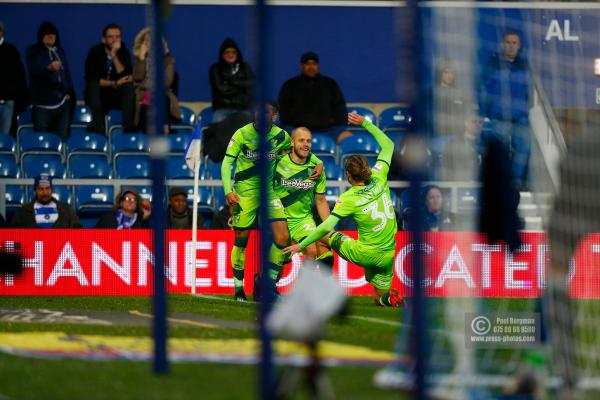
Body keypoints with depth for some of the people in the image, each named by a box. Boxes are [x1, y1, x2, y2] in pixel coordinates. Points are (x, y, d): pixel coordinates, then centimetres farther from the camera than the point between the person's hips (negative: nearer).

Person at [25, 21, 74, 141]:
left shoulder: (60, 51, 17)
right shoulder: (33, 51, 0)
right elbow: (35, 69, -18)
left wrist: (69, 92, 10)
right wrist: (49, 67, -39)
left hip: (62, 101, 4)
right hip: (43, 102, -4)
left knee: (62, 138, -1)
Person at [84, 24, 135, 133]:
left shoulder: (123, 52, -1)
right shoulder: (95, 52, -6)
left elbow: (125, 76, -15)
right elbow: (90, 78, -15)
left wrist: (114, 56, -24)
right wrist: (114, 83, -19)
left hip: (117, 97, 1)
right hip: (98, 96, -1)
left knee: (130, 86, -25)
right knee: (93, 86, -31)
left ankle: (128, 127, -32)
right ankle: (99, 128, -37)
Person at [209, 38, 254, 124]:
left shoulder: (245, 68, 11)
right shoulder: (215, 69, 5)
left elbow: (250, 84, -3)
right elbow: (220, 89, -6)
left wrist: (230, 80, -6)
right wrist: (240, 86, -2)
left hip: (242, 108, 1)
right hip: (222, 109, -1)